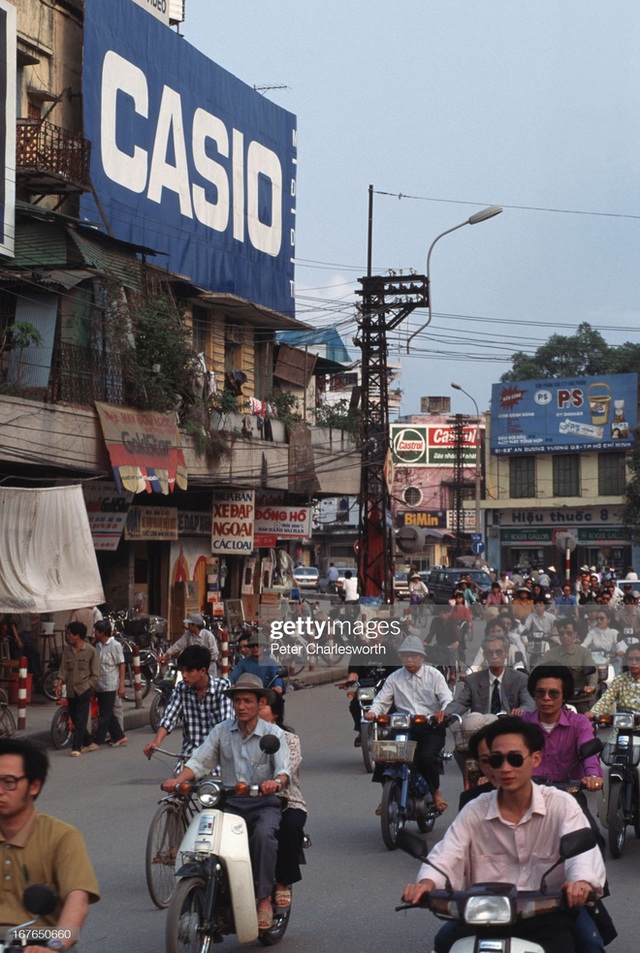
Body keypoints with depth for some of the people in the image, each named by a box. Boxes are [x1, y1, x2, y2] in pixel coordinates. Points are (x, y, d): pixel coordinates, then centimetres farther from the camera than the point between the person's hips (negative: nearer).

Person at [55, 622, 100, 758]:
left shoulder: (90, 651, -5)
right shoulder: (67, 650, 8)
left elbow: (95, 674, -3)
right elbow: (63, 669, 6)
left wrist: (88, 686, -8)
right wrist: (59, 684, -6)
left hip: (84, 690, -6)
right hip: (71, 691, 6)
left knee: (80, 720, -8)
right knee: (74, 719, 10)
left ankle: (76, 748, -8)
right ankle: (88, 743, 24)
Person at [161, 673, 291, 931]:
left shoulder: (274, 734, 2)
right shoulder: (222, 731, 9)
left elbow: (284, 769, -12)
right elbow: (199, 762, 2)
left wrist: (277, 782, -36)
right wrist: (178, 779, -19)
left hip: (264, 804, -3)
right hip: (231, 804, 3)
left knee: (263, 834, -35)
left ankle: (264, 901, -26)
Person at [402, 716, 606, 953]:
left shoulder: (561, 805, -1)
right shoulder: (474, 811, 7)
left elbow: (582, 848, -19)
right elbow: (445, 858, -5)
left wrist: (583, 880, -45)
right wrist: (427, 882, -31)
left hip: (546, 913, -1)